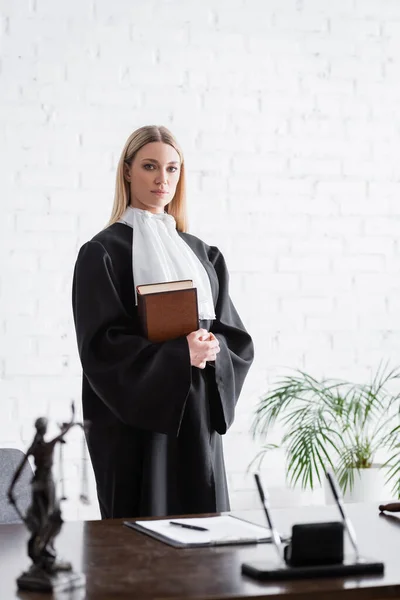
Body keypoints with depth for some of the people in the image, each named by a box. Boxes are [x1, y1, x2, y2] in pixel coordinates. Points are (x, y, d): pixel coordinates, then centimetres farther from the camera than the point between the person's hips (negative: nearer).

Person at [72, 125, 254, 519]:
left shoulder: (202, 254, 13)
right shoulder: (103, 253, -3)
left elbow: (236, 338, 9)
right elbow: (101, 346, -12)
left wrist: (211, 348, -13)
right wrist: (178, 353, -22)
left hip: (197, 418, 5)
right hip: (134, 421, -5)